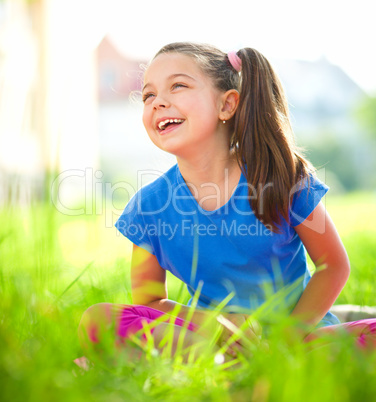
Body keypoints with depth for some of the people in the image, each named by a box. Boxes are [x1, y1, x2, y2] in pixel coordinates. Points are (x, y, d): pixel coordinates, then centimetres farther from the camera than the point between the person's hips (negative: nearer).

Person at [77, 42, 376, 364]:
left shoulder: (280, 176, -10)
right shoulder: (149, 205, -5)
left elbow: (334, 265, -1)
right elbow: (148, 300, 3)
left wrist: (290, 333, -15)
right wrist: (210, 323, -16)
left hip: (300, 327, -1)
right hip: (212, 327, 2)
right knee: (98, 320, -22)